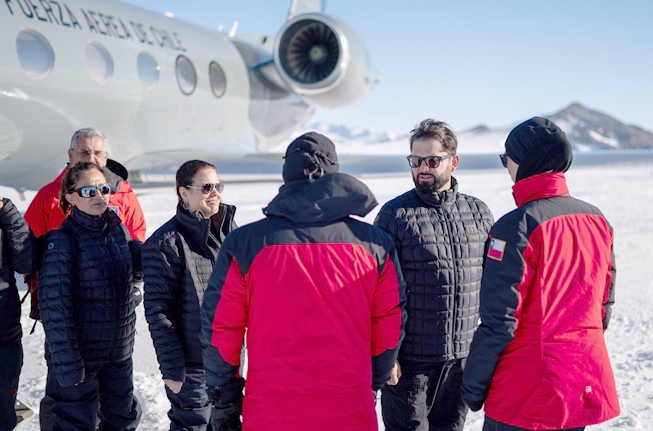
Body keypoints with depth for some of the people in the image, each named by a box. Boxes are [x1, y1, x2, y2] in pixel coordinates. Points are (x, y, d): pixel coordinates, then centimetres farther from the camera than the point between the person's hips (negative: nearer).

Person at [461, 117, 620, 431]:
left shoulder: (517, 227, -17)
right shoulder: (596, 219, 4)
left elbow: (498, 322, -17)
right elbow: (604, 305, 12)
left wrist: (473, 387, -7)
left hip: (526, 396, -7)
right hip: (586, 388, 7)